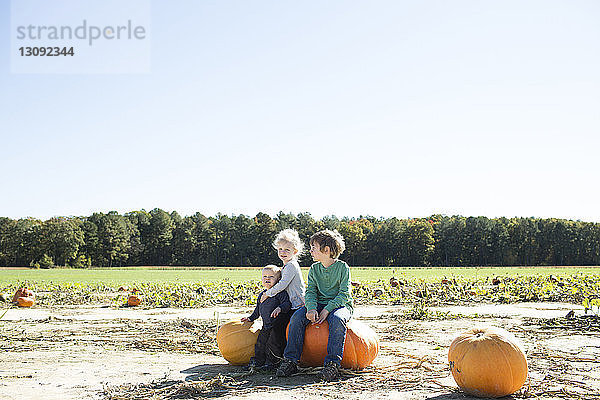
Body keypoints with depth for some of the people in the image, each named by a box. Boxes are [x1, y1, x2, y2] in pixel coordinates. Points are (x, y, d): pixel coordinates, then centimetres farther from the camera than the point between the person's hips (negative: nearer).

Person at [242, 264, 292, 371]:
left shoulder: (280, 293, -8)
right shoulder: (261, 295, 16)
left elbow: (287, 303, -19)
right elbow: (258, 310, 29)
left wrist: (279, 308, -36)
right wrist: (251, 318, 31)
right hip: (266, 326, 7)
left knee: (272, 343, -12)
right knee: (260, 343, 5)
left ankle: (272, 362, -1)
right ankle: (258, 361, 15)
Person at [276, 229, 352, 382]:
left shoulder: (342, 267, -6)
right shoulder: (314, 268, 9)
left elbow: (343, 294, -11)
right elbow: (310, 292, 2)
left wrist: (327, 310, -23)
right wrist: (312, 309, -20)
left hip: (340, 305, -4)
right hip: (319, 304, 5)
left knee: (337, 319, -39)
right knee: (297, 316, -21)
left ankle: (332, 364, -38)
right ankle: (290, 360, -19)